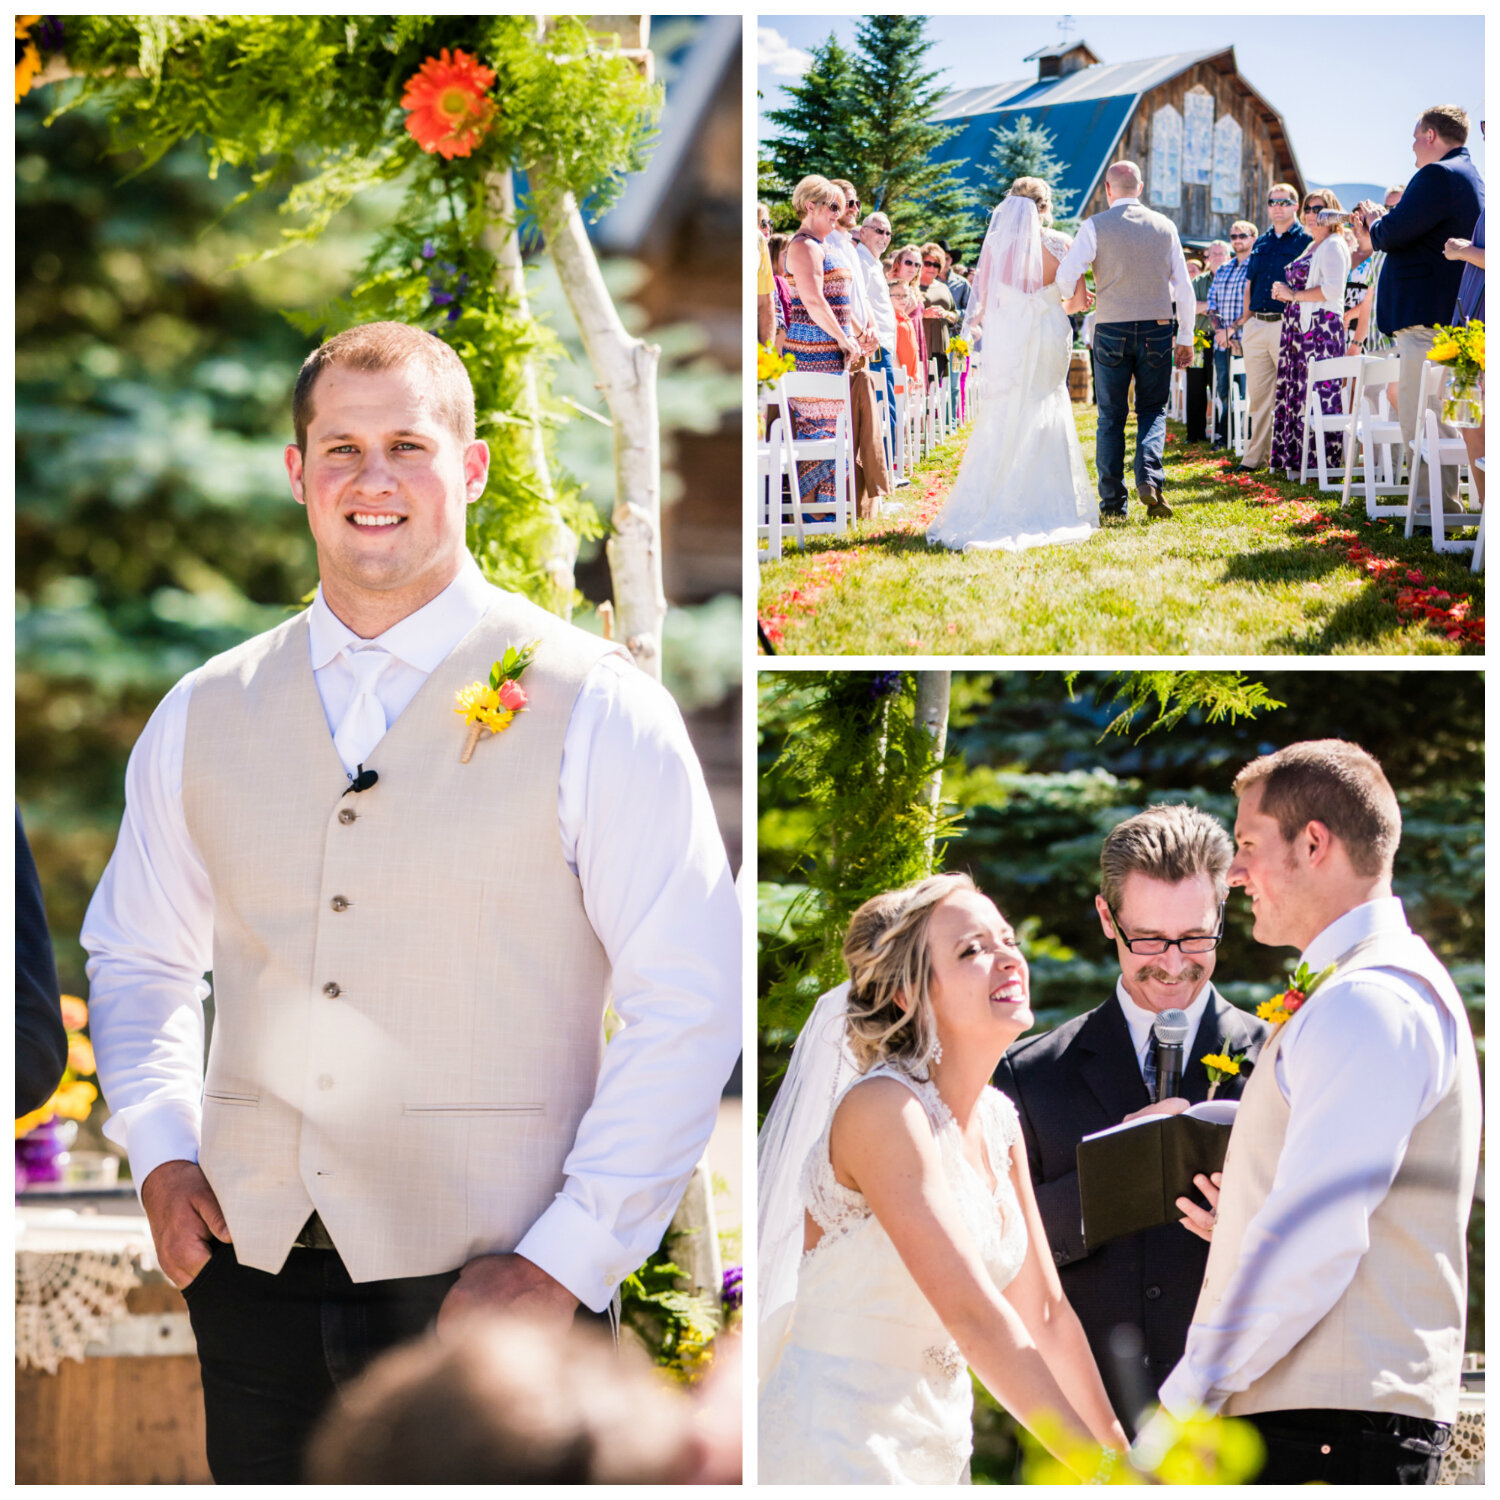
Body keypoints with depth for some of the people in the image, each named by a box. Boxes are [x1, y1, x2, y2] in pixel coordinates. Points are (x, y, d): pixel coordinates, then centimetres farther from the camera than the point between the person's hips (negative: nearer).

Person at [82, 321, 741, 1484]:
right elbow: (135, 957, 23)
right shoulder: (204, 715, 11)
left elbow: (691, 1001, -5)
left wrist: (567, 1259, -10)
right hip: (256, 1265, 4)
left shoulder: (593, 710, -2)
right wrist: (160, 1151, 6)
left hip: (485, 1283, -3)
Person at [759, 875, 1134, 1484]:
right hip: (837, 1450, -8)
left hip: (938, 1449, 8)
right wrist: (1101, 1469, -24)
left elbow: (1045, 1315, 10)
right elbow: (973, 1315, -23)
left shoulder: (998, 1121, 8)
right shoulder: (881, 1108, -17)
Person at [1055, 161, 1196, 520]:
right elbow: (1183, 285, 6)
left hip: (1111, 329, -1)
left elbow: (1066, 275, -9)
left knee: (1111, 416, 6)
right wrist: (1186, 337, 13)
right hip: (1157, 329, 1)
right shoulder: (1164, 226, 5)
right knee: (1153, 409, 11)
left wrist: (1069, 299, 15)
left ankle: (1112, 501, 4)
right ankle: (1149, 477, -13)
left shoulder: (1096, 226, -4)